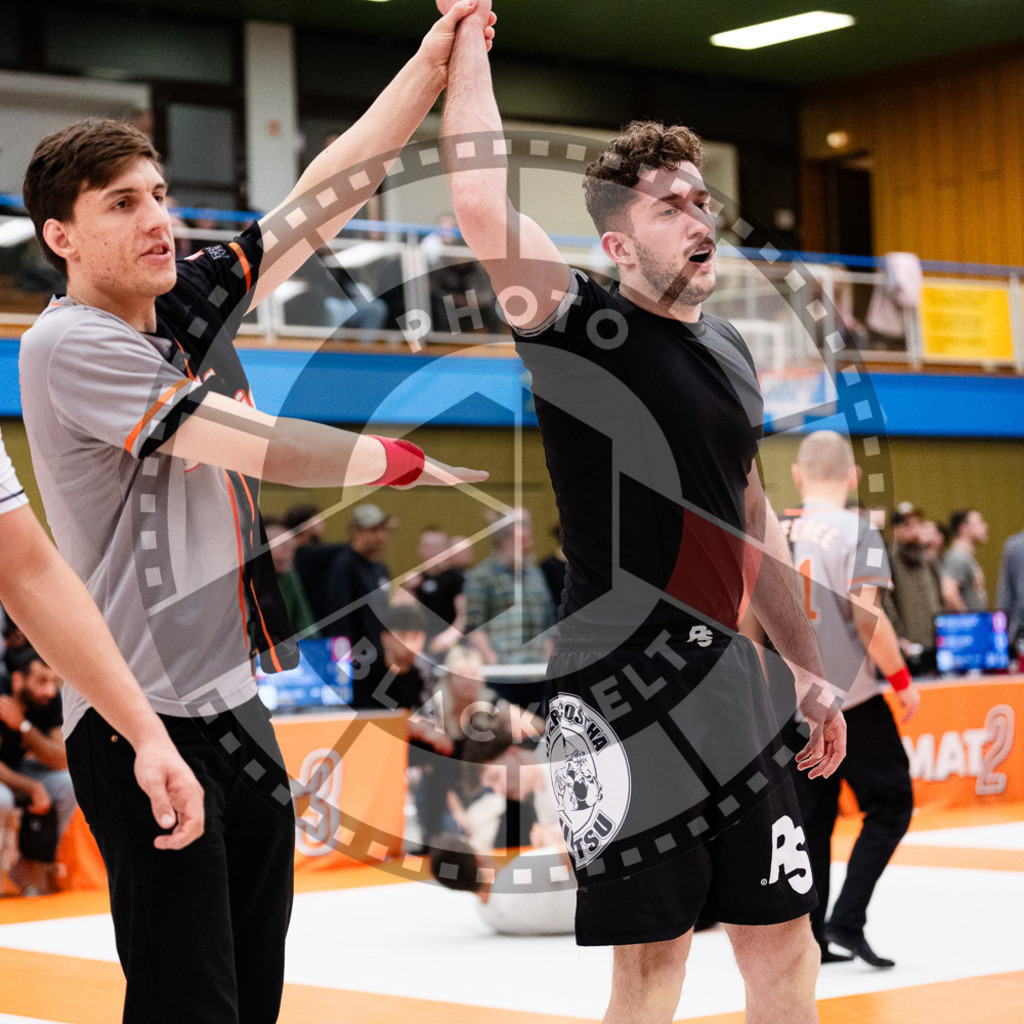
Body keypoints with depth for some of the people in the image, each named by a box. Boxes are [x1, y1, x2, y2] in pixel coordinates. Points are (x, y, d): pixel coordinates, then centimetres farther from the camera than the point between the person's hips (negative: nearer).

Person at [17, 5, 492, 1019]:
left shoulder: (188, 307, 10)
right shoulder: (69, 345, -13)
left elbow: (323, 194, 11)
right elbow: (267, 446, -17)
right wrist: (414, 460, -5)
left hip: (237, 707, 8)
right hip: (146, 722, -8)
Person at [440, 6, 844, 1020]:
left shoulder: (731, 352, 13)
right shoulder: (582, 328, -8)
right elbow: (481, 199, -25)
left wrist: (808, 669, 20)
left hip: (729, 681, 7)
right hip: (619, 694, -7)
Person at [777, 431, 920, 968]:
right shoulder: (856, 530, -9)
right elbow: (867, 618, -18)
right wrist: (903, 682, -6)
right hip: (850, 697, -5)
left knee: (810, 816, 12)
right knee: (890, 804, 7)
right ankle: (847, 919, -4)